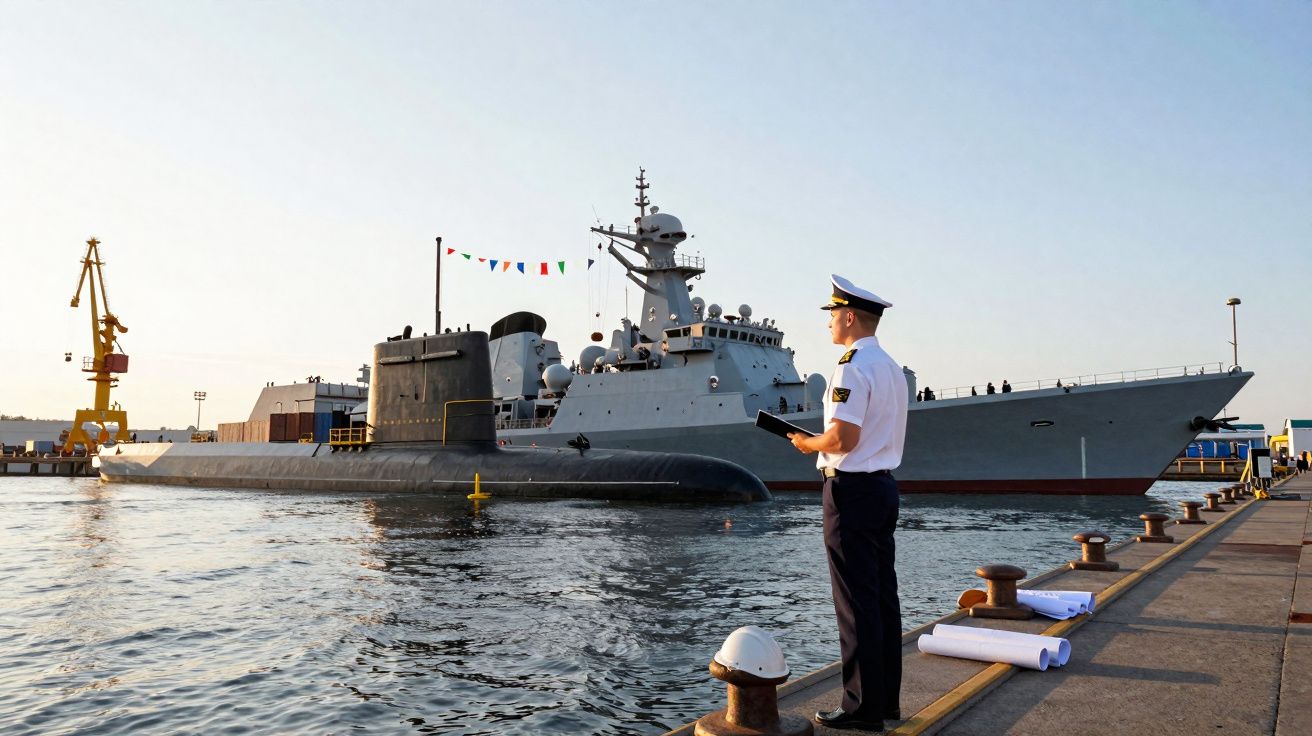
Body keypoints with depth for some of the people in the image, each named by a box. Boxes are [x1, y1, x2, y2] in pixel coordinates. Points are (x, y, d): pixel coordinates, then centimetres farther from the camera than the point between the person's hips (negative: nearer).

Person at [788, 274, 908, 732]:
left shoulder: (853, 366, -16)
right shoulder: (892, 368, 15)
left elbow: (843, 438, -23)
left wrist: (807, 444, -5)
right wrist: (822, 442, 15)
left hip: (851, 490, -10)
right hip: (884, 485, 10)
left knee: (856, 602, -3)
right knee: (883, 596, 14)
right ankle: (886, 698, 23)